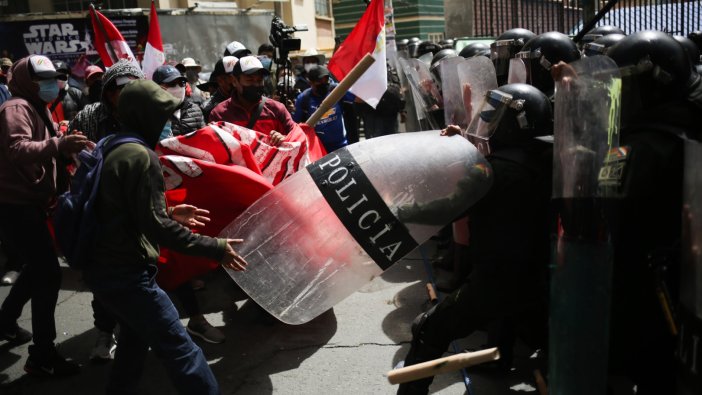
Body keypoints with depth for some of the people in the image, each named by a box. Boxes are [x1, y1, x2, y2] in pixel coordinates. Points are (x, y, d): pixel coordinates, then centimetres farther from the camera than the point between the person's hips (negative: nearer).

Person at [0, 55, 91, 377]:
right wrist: (58, 144, -46)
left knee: (38, 268, 22)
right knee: (49, 273, -12)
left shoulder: (38, 109, 19)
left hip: (27, 203, 11)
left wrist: (66, 150, 3)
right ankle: (42, 356, -5)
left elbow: (43, 156, 20)